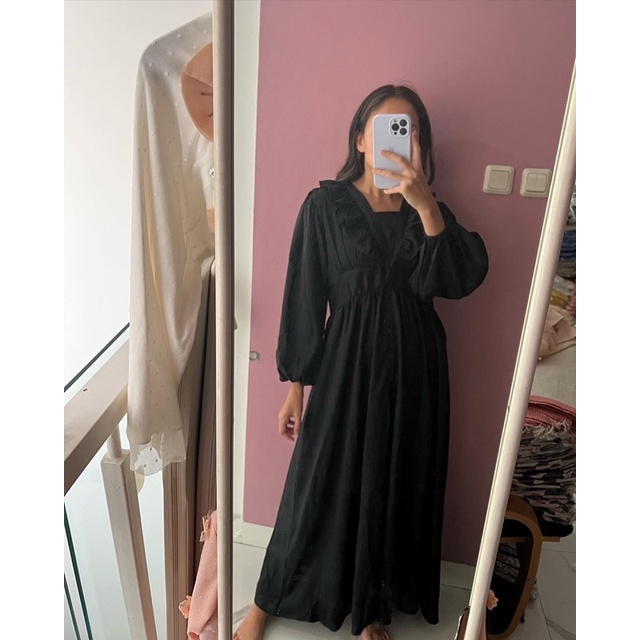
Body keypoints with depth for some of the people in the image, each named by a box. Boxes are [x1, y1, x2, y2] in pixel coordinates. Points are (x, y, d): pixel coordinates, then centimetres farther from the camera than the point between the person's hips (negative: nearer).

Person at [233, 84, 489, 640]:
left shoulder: (427, 208, 5)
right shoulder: (326, 204, -4)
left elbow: (462, 278, -11)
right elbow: (304, 297, -4)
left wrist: (425, 205, -22)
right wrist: (296, 384, -4)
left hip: (412, 367, 3)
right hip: (345, 364, -3)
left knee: (395, 487, 15)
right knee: (319, 485, 9)